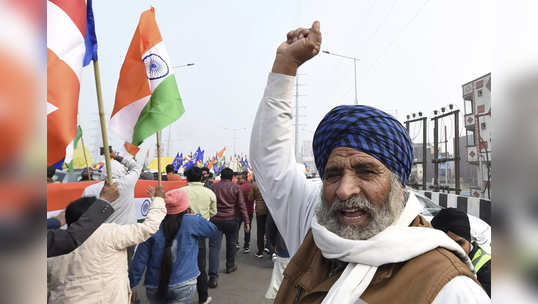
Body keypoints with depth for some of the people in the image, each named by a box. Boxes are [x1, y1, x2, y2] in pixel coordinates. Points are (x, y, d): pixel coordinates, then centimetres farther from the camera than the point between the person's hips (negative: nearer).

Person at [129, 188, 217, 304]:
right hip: (184, 286, -3)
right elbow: (212, 229, 3)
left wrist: (131, 284, 5)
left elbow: (140, 259, -4)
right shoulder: (192, 221, -14)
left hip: (155, 288, 3)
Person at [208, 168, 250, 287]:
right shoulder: (236, 187, 0)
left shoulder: (213, 187, 5)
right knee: (231, 244, 21)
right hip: (231, 220, 0)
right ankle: (230, 266, 38)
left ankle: (213, 277, -10)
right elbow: (242, 205, -4)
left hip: (216, 220, 0)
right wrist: (246, 221, -1)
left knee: (214, 247, -3)